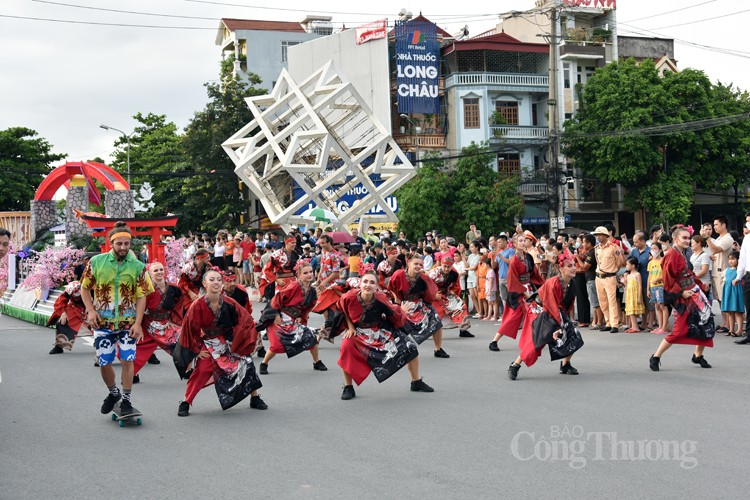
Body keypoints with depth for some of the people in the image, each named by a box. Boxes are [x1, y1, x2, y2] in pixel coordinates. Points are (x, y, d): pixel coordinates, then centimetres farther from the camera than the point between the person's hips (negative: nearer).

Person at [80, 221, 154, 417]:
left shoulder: (138, 267, -3)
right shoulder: (97, 262, -2)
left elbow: (142, 297, -3)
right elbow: (85, 287, 6)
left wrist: (138, 323, -10)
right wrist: (91, 310, -7)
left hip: (127, 322, -1)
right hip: (103, 321, 1)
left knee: (127, 359, -5)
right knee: (103, 362, 5)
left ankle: (126, 399, 9)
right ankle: (113, 393, 31)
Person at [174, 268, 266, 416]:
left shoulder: (229, 303, -18)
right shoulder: (197, 306, -22)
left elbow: (246, 320, -7)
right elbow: (190, 330, -11)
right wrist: (197, 349, -7)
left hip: (229, 342, 2)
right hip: (209, 343, -2)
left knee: (246, 363, -4)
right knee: (202, 369, -18)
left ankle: (255, 398, 14)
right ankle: (185, 402, -4)